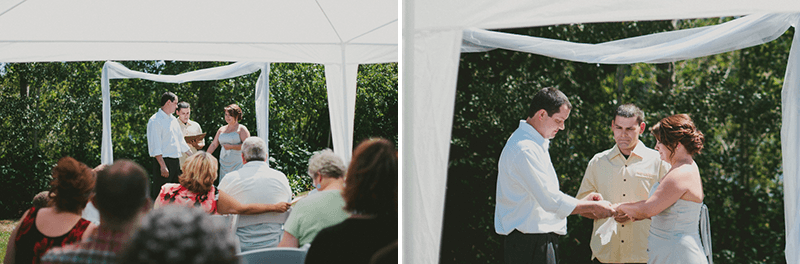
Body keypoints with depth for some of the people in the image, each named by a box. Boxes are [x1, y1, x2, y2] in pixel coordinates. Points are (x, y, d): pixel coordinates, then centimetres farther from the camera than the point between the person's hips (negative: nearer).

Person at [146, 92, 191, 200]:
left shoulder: (173, 120, 17)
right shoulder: (155, 120, -10)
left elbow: (180, 140, 25)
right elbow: (155, 146, -17)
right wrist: (163, 166, -22)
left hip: (176, 162, 9)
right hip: (163, 161, -9)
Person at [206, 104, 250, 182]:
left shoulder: (241, 129, -1)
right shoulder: (222, 129, 17)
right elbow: (214, 144, 18)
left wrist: (231, 147, -12)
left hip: (238, 164, -6)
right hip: (224, 165, 6)